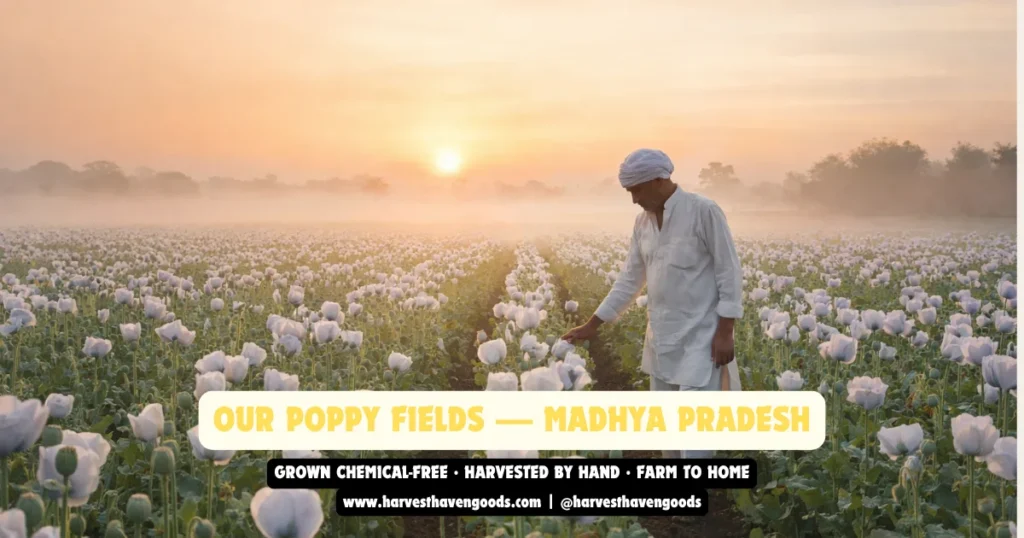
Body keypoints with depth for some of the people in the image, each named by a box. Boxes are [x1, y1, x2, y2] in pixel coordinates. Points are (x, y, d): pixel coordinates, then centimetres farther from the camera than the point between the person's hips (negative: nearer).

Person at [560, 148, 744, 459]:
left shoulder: (704, 211, -14)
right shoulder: (644, 222, 8)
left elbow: (729, 273, -12)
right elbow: (630, 278, 13)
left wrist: (725, 332, -16)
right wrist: (592, 324, 12)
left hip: (700, 338, -7)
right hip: (661, 339, 7)